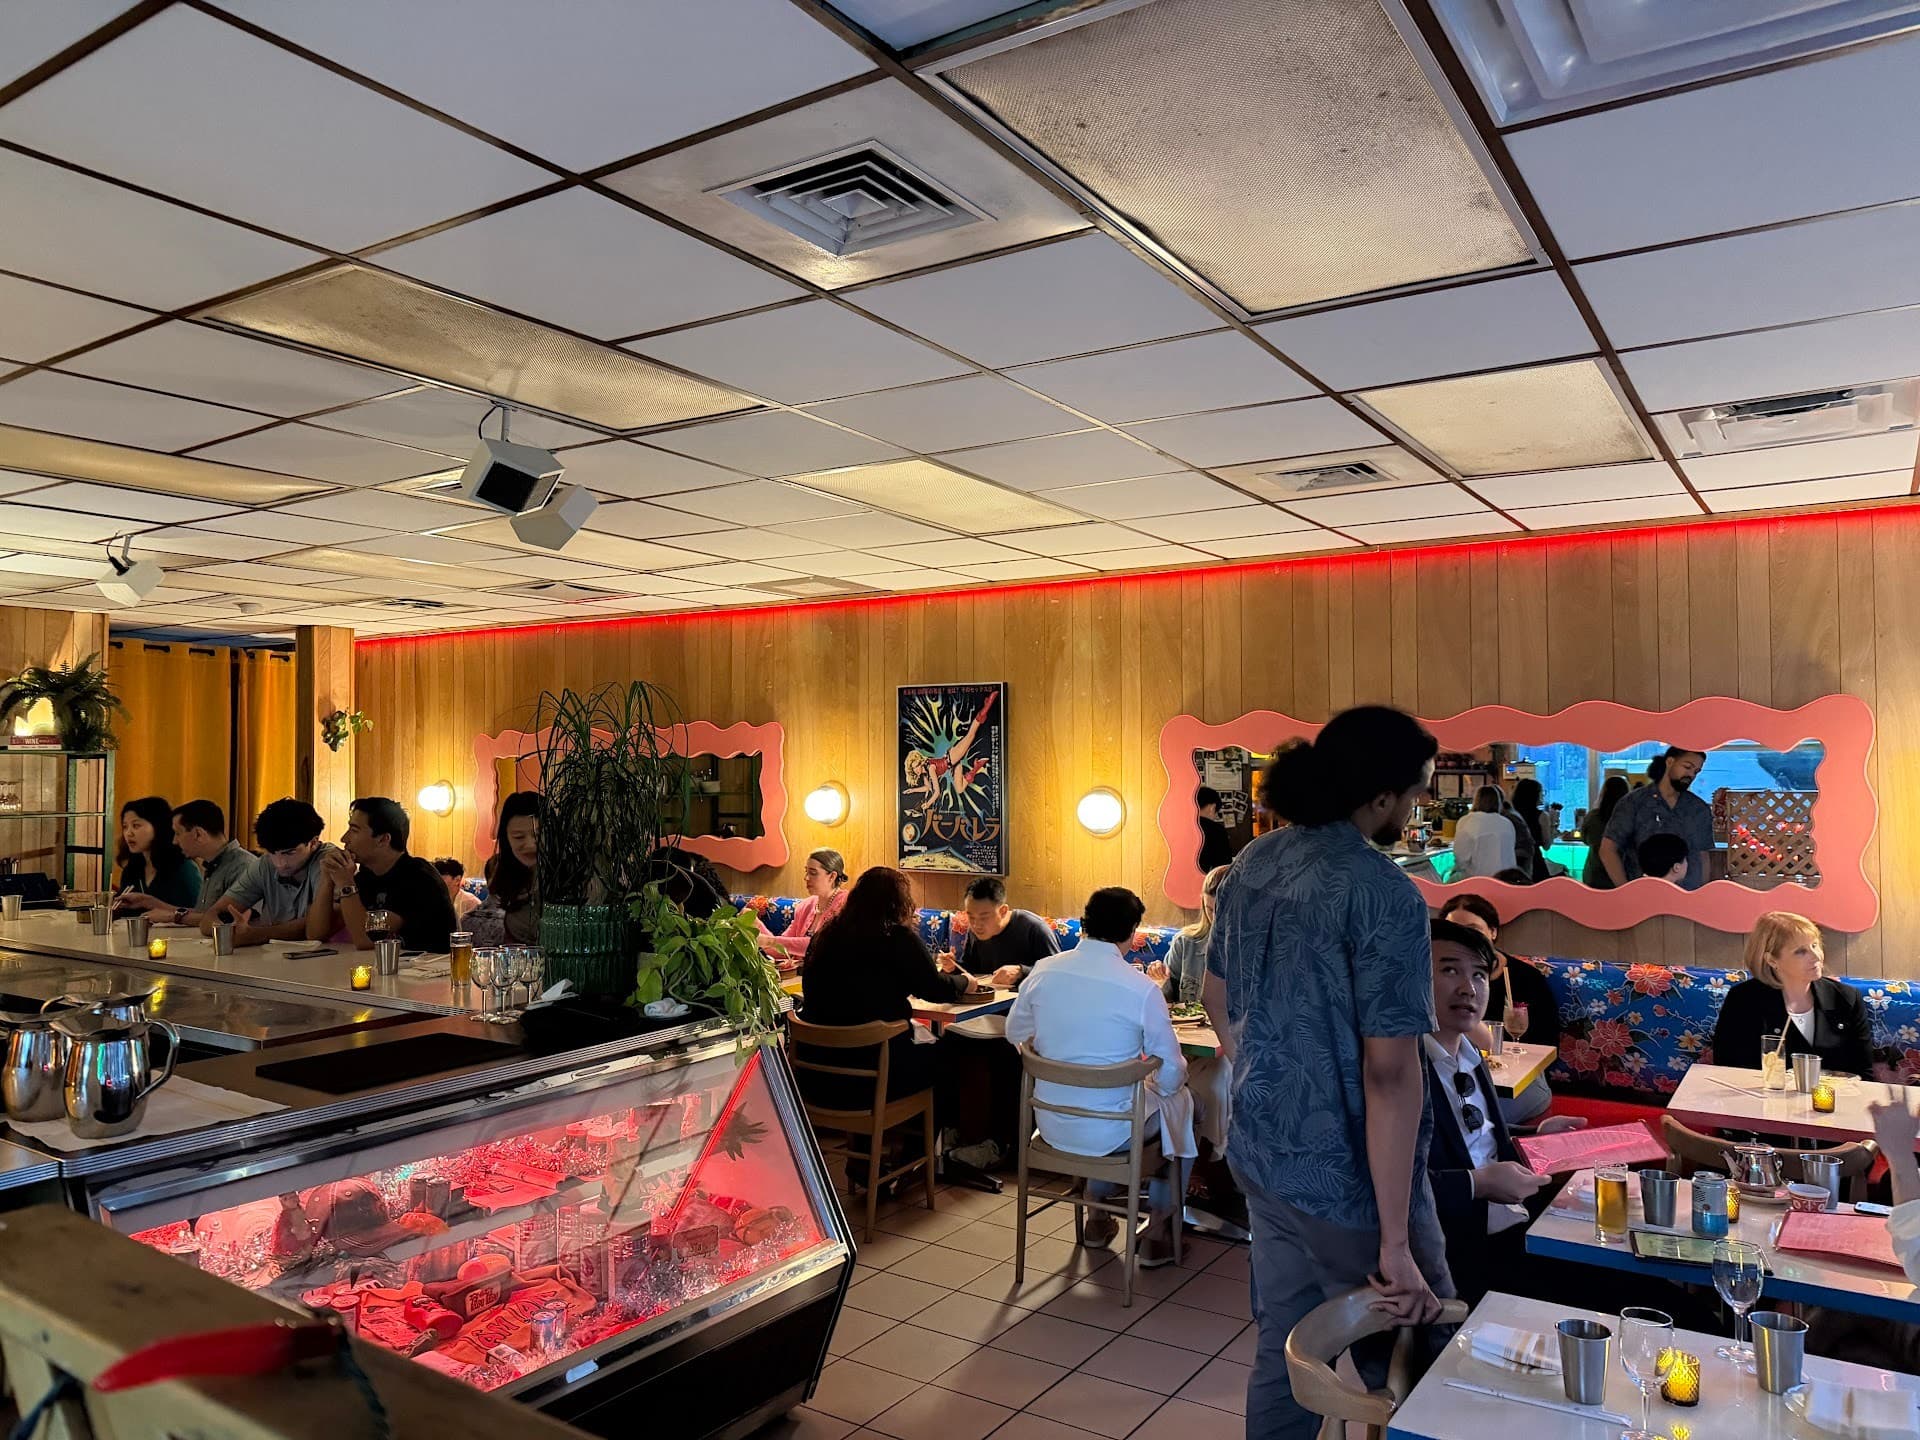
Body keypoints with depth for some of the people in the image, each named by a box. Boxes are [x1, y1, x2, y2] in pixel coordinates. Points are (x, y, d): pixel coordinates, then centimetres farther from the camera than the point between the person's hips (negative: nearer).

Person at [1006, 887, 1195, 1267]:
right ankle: (1158, 1231, 32)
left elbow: (1015, 1033, 8)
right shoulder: (1142, 989, -20)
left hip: (1051, 1125, 4)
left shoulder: (1044, 972, -8)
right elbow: (1170, 1076, -12)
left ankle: (1097, 1216, 45)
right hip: (1109, 1133, -4)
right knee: (1179, 1100, 25)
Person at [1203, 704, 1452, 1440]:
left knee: (1283, 1352, 20)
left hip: (1259, 1153, 7)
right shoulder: (1386, 895, -21)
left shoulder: (1250, 865, 2)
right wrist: (1395, 1239, -20)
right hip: (1346, 1177, -7)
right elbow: (1388, 1071, -24)